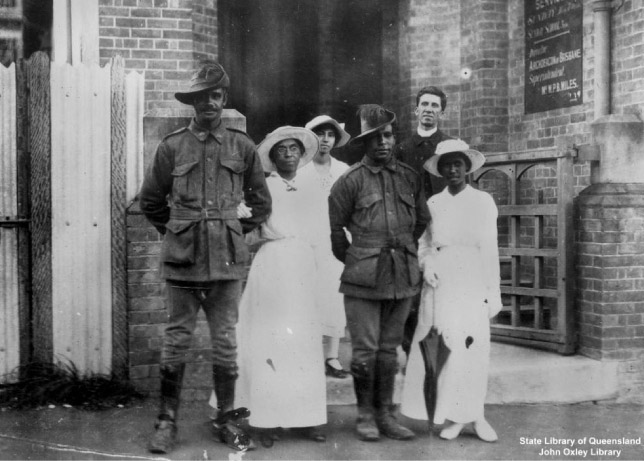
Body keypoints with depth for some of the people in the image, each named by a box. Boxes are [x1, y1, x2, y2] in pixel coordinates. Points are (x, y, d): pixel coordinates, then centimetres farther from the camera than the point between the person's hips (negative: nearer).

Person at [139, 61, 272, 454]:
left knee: (226, 341, 8)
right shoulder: (172, 146, 2)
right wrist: (178, 232, 9)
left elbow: (261, 203, 14)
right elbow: (151, 201, 12)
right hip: (183, 259, -1)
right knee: (177, 340, 5)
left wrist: (234, 230, 9)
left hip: (228, 260, 1)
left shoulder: (243, 147, 5)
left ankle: (227, 418, 21)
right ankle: (167, 420, 16)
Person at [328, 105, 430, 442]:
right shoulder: (351, 180, -3)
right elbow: (334, 228, 1)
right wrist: (353, 259, 8)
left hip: (403, 277, 4)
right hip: (364, 278, -3)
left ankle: (385, 413, 21)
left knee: (389, 349, 11)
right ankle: (365, 414, 15)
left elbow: (422, 220, 19)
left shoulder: (409, 177, 9)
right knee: (365, 350, 0)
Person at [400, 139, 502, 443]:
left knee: (471, 347, -8)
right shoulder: (433, 203, 10)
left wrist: (493, 293, -1)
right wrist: (426, 264, -7)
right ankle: (456, 417, 9)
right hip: (440, 283, 2)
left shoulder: (483, 201, 3)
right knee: (443, 346, -1)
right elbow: (423, 243, 14)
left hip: (471, 283, -2)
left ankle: (476, 416, 4)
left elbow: (490, 250, 2)